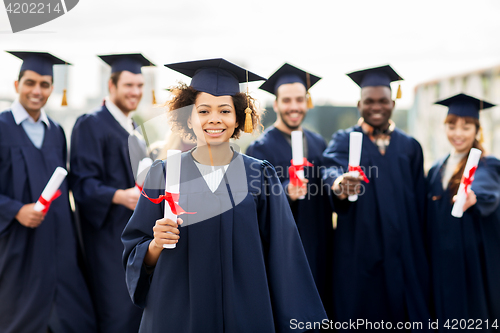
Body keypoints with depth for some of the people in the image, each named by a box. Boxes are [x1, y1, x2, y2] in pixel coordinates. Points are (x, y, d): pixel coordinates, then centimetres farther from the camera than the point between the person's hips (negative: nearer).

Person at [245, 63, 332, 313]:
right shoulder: (261, 148, -7)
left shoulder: (318, 144, 10)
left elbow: (325, 198, 14)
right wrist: (286, 193, -32)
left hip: (317, 249, 5)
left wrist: (329, 242, 7)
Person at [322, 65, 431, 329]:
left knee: (405, 317, 3)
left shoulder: (410, 147, 11)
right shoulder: (343, 141, 3)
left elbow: (419, 202, 11)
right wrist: (339, 184, -43)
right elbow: (333, 169, -19)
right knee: (360, 317, 0)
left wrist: (418, 251, 6)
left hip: (403, 255, 3)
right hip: (359, 254, -2)